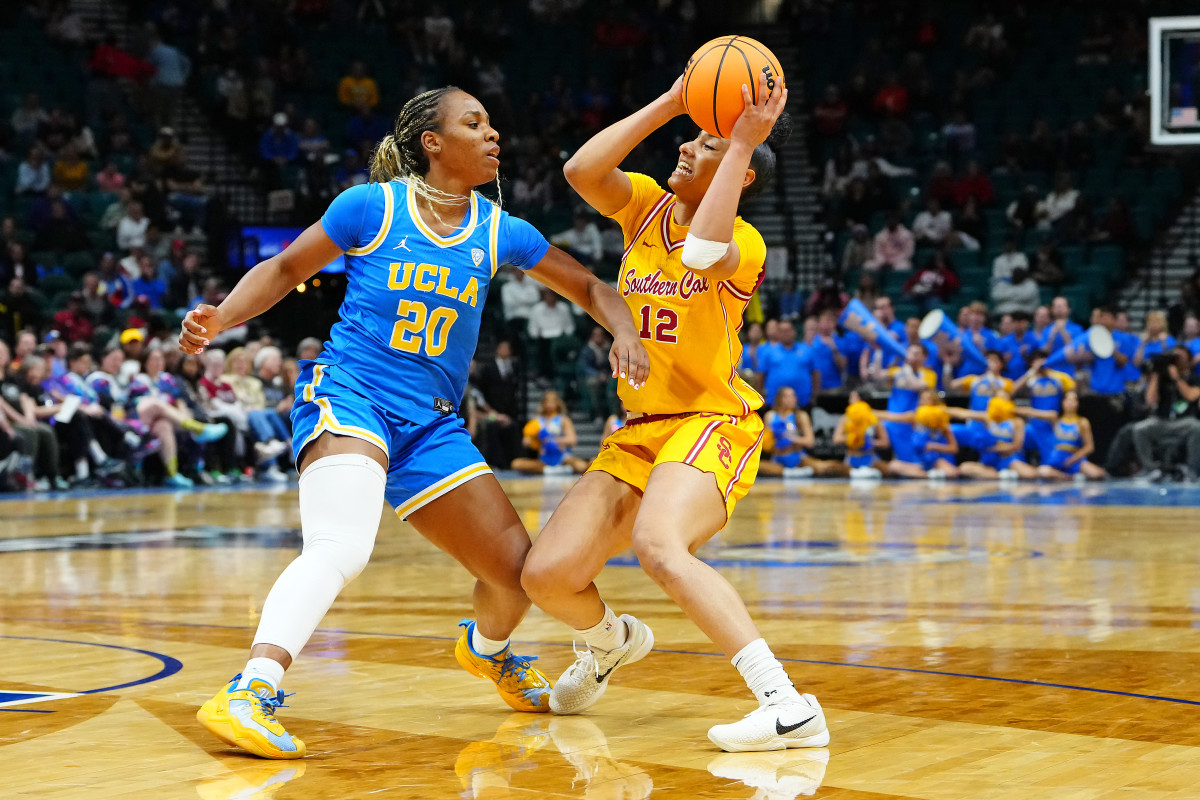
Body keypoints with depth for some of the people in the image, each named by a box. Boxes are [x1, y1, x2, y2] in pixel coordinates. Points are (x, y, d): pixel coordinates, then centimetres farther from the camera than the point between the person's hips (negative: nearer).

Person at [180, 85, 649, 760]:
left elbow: (589, 288, 15)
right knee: (342, 548, -34)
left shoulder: (500, 232, 8)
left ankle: (487, 649, 42)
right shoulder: (373, 206, -3)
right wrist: (217, 320, -11)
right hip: (348, 394, -5)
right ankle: (248, 696, -41)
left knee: (519, 571, 7)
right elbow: (286, 270, 5)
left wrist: (625, 333, -6)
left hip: (431, 426, 6)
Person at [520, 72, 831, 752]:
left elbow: (703, 252, -36)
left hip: (713, 423, -6)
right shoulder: (647, 205, 6)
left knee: (658, 545, -36)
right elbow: (582, 170, -13)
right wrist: (669, 104, -12)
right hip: (639, 433, 6)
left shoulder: (744, 244, -11)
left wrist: (744, 141, -28)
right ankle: (613, 641, 32)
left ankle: (789, 706, -37)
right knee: (547, 575, -5)